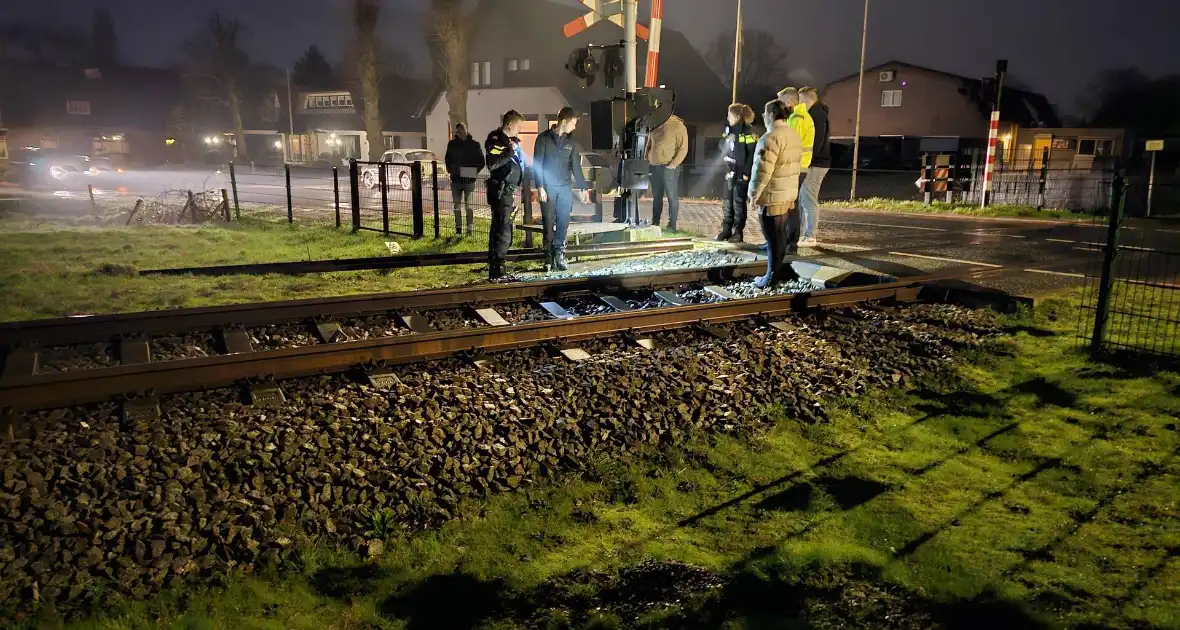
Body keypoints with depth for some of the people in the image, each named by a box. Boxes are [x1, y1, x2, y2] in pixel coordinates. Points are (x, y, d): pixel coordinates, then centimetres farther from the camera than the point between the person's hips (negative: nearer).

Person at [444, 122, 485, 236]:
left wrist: (475, 171, -11)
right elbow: (448, 159, 15)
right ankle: (458, 228, 15)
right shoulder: (452, 144, 5)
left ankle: (469, 229, 6)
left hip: (469, 180, -3)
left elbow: (481, 161, 2)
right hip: (456, 179, 3)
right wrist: (450, 169, -1)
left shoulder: (474, 144, -2)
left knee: (469, 205, 1)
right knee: (457, 205, 7)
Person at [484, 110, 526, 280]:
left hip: (508, 192, 10)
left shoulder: (510, 141, 18)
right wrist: (510, 151, -21)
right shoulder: (495, 140, -11)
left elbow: (517, 164, 29)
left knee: (498, 231, 13)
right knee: (503, 233, -12)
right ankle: (496, 271, -10)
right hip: (500, 192, -10)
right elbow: (492, 164, -26)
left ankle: (494, 268, 20)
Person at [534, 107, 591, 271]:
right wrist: (540, 187, -11)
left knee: (563, 223, 0)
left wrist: (583, 188, 11)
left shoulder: (570, 142, 11)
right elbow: (537, 164, -5)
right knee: (548, 223, -2)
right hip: (548, 188, -4)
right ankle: (549, 257, 5)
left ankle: (559, 254, 8)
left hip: (565, 188, 4)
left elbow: (576, 166, 14)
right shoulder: (544, 138, -2)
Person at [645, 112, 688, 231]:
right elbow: (649, 145, 25)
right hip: (654, 166, 7)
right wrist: (647, 159, 12)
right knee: (656, 197, 11)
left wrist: (673, 165, -17)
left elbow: (683, 149, -10)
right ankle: (655, 223, 18)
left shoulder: (678, 126, -6)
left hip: (668, 167, -7)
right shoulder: (655, 126, 14)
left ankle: (672, 225, 0)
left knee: (672, 196, -3)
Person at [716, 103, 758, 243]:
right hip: (730, 171, 7)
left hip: (742, 173, -7)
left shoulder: (748, 131, -13)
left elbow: (752, 153, -15)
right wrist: (727, 139, -8)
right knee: (727, 202, 8)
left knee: (739, 203, -4)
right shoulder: (729, 129, 10)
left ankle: (738, 233, 2)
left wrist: (746, 172, -18)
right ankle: (726, 230, 16)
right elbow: (722, 146, 14)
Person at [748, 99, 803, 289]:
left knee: (773, 236, -3)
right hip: (789, 191, 9)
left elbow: (763, 169, -22)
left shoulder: (771, 137, -19)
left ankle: (772, 275, 3)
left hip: (772, 194, -9)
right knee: (781, 233, 17)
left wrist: (755, 193, -13)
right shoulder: (794, 134, 12)